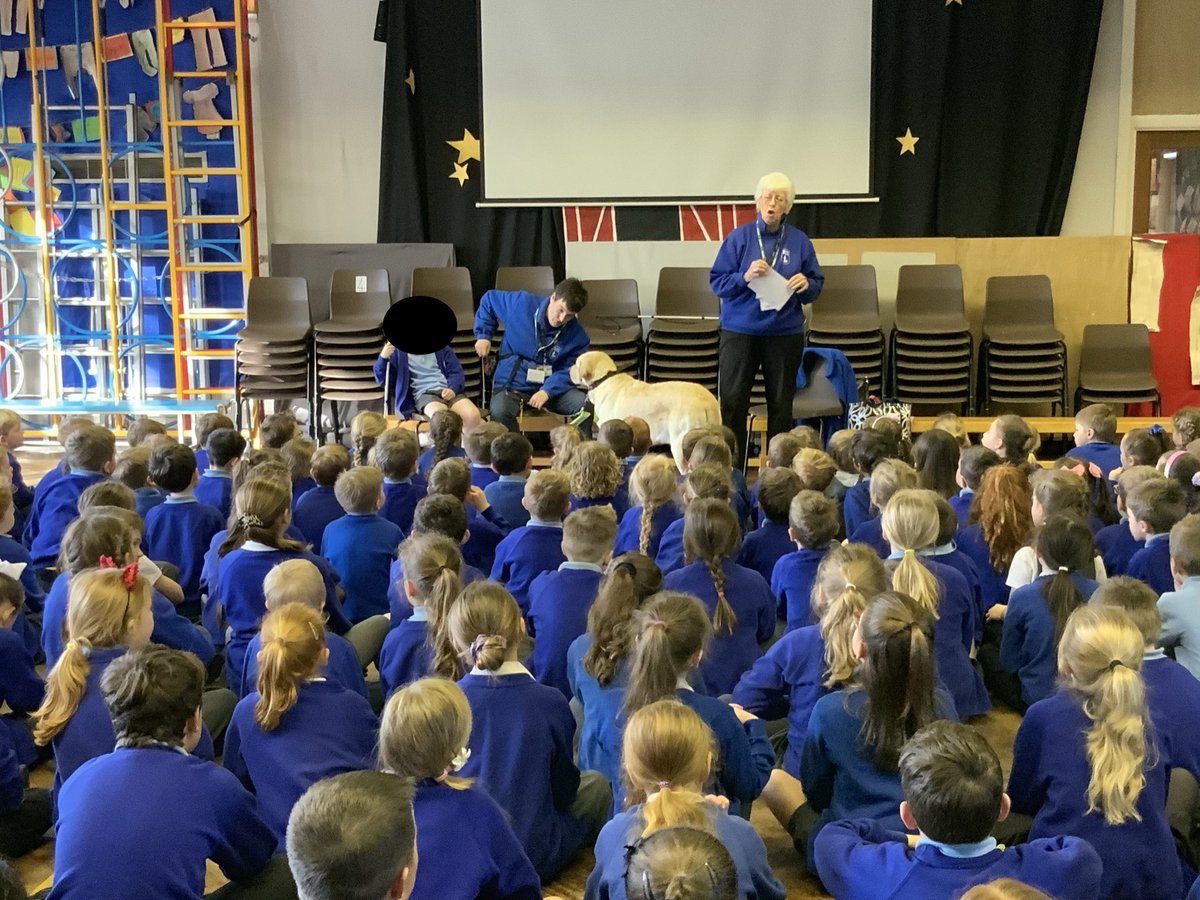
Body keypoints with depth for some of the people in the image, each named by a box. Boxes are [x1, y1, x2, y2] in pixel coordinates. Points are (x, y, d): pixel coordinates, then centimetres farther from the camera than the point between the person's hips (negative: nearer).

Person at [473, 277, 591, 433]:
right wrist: (483, 335, 1)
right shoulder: (522, 303, -8)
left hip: (552, 386, 2)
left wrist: (547, 391, -26)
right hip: (512, 385, -1)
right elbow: (489, 299, 9)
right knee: (499, 411, -36)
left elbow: (568, 371, -8)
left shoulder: (578, 336, -6)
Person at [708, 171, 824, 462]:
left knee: (781, 405, 8)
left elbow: (817, 285, 8)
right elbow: (716, 282, -3)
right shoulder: (738, 237, -1)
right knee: (732, 402, -1)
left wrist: (806, 284, -14)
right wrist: (745, 277, -20)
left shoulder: (799, 241, 3)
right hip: (740, 331, -1)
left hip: (786, 333, 1)